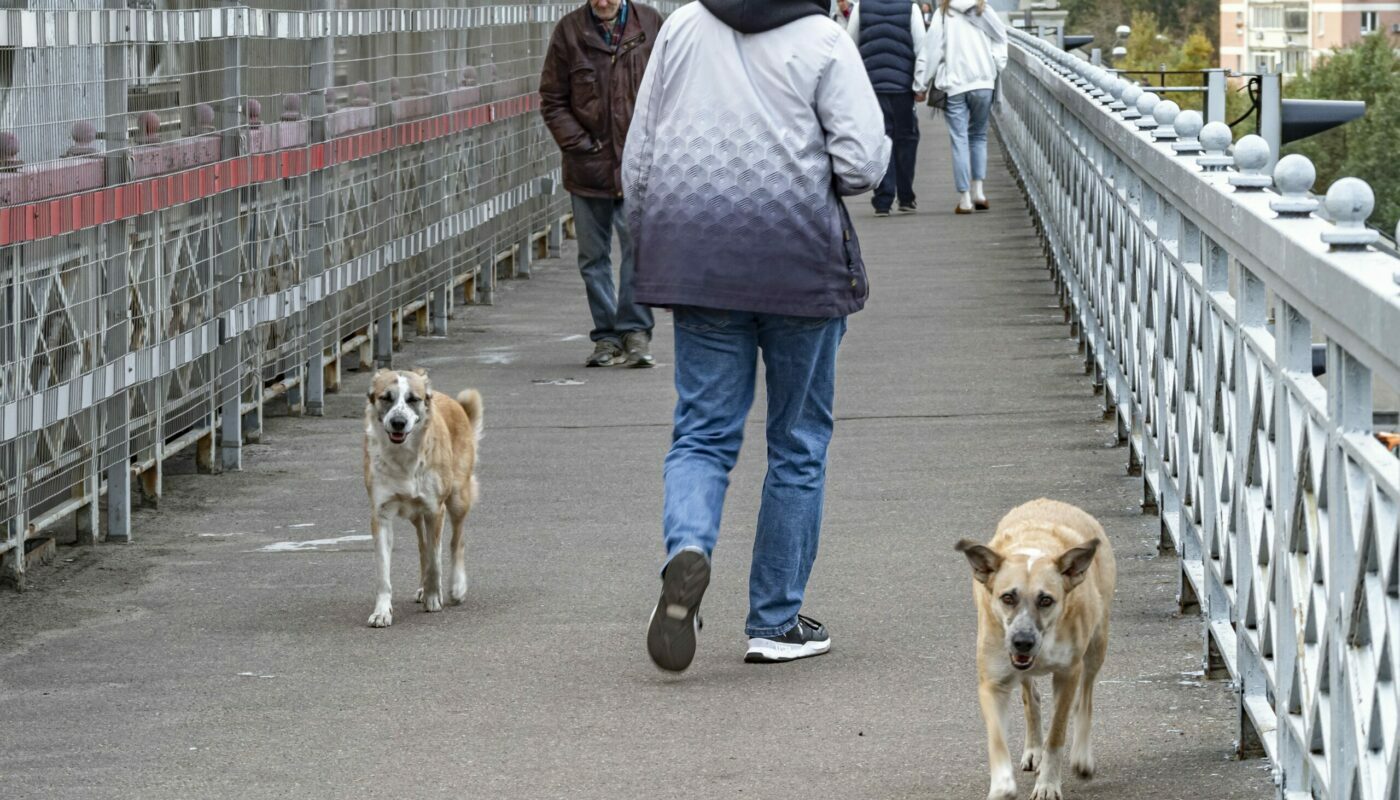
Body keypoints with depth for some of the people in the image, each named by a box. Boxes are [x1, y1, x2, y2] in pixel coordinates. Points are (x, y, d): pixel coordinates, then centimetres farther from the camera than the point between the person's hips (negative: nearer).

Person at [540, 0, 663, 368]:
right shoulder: (569, 31, 1)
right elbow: (552, 99, 4)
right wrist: (579, 144, -6)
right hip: (589, 166, 1)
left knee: (638, 244, -12)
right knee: (593, 255, 7)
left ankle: (635, 330, -3)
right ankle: (607, 336, 16)